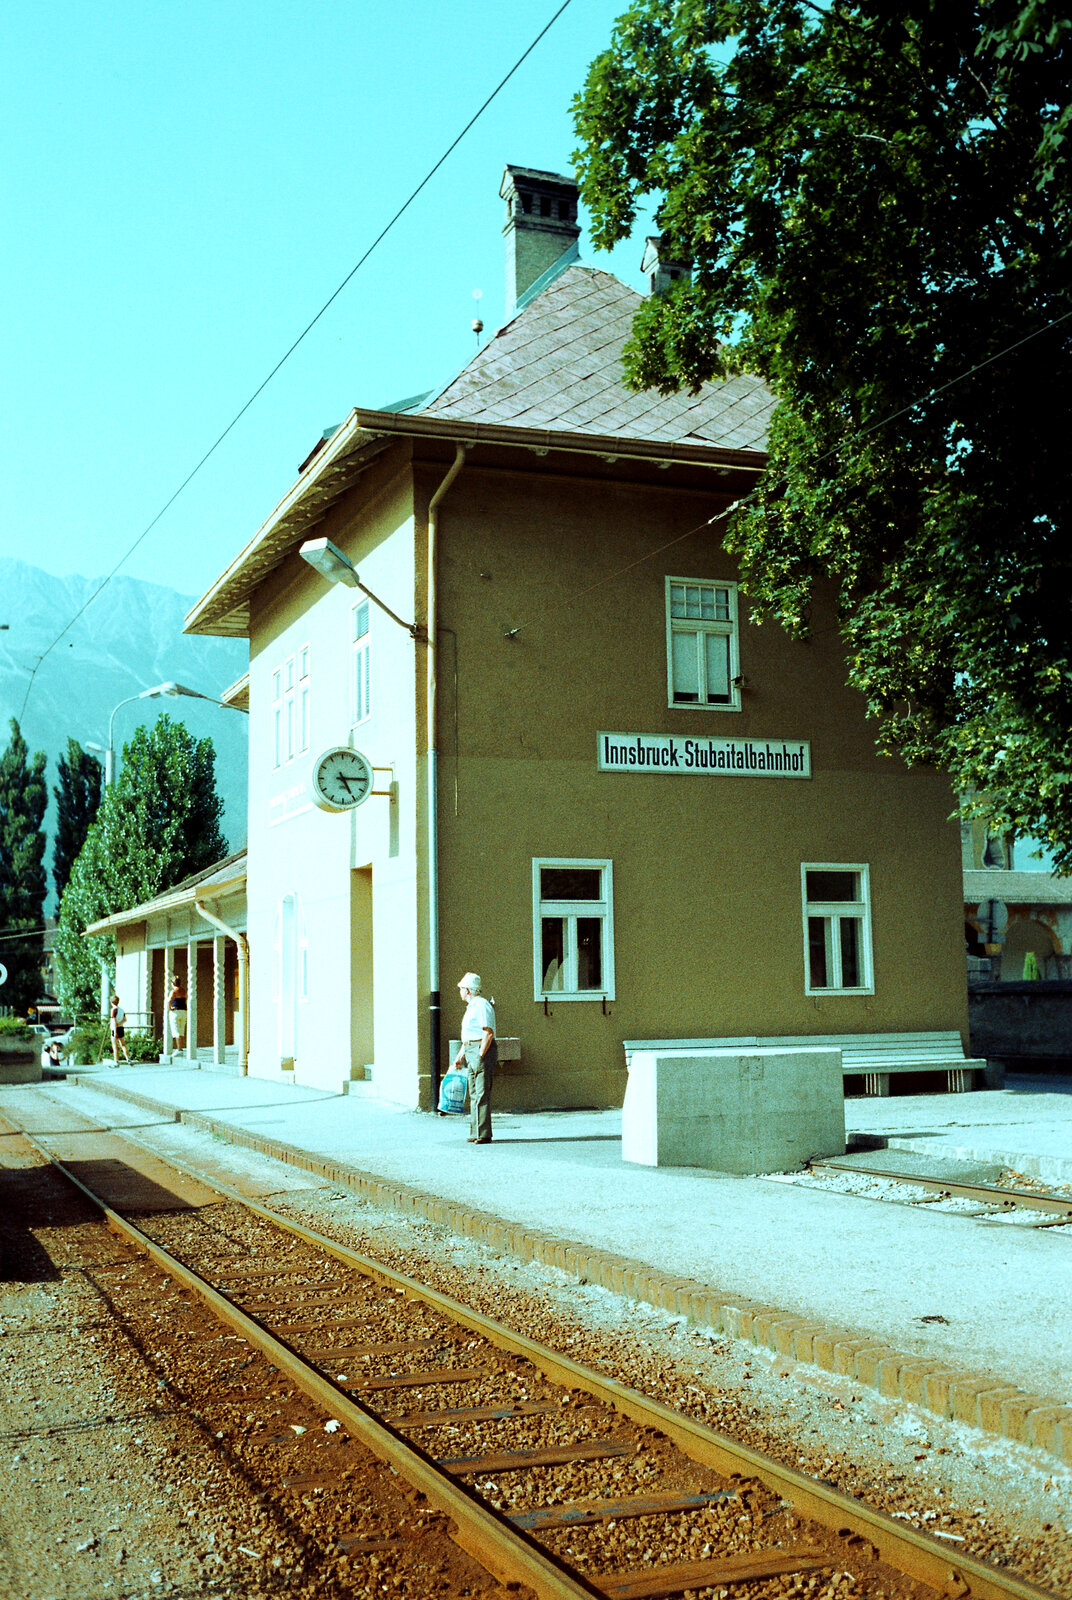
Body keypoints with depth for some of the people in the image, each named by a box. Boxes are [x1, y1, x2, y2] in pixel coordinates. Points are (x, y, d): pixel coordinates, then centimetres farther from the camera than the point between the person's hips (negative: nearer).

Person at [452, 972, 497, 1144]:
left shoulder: (482, 1005, -12)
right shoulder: (471, 1007, 20)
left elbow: (488, 1033, -18)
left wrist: (480, 1056, -22)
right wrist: (460, 1055, 20)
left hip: (482, 1050, -10)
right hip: (471, 1052, 10)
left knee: (482, 1094, -11)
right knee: (474, 1093, 10)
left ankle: (483, 1134, -11)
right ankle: (475, 1132, 13)